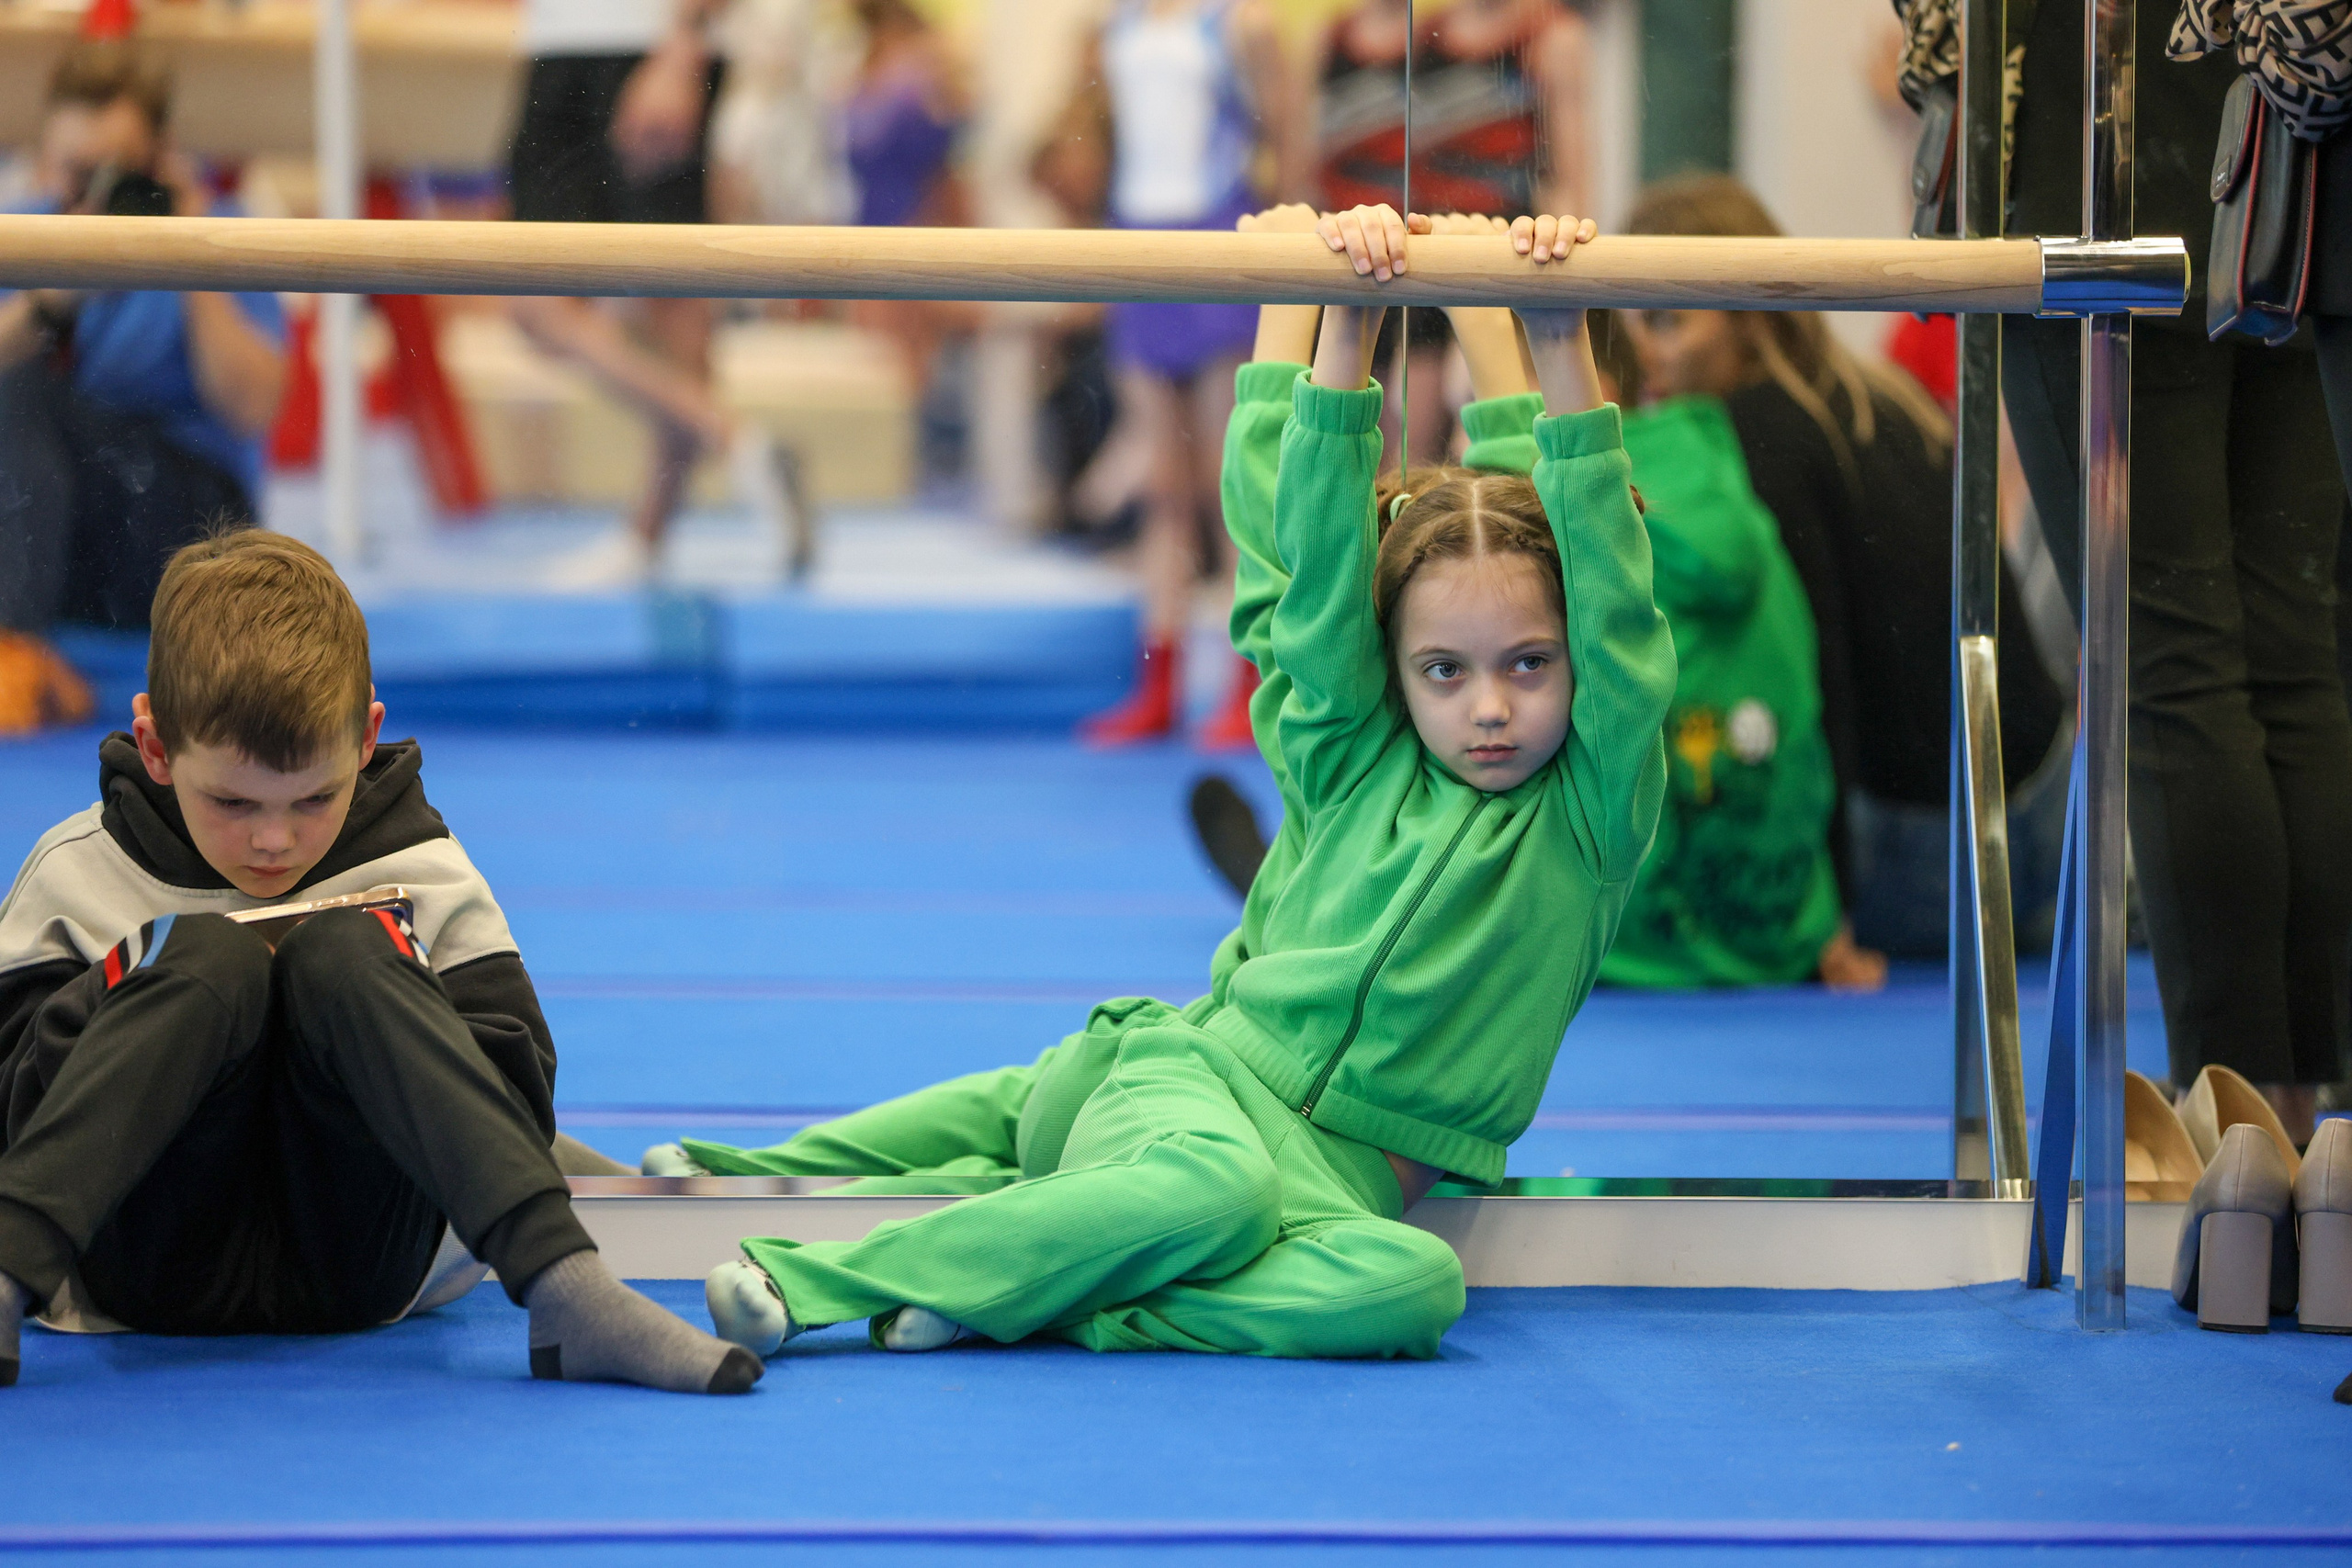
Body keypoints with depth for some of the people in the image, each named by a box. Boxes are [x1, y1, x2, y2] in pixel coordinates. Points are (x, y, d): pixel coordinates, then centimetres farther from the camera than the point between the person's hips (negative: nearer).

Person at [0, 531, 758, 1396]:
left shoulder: (424, 879, 5)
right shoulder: (77, 878, 4)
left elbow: (523, 1106, 2)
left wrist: (391, 991, -13)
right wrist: (105, 999, -15)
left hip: (355, 1260, 1)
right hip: (157, 1267, -1)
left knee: (341, 951, -23)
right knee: (212, 956, -24)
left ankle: (564, 1287, -38)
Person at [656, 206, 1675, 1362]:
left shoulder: (1590, 815, 4)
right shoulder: (1354, 759, 9)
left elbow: (1612, 606, -7)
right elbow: (1312, 559, -1)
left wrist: (1562, 353, -16)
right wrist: (1338, 329, -10)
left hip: (1346, 1176, 0)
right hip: (1195, 1066, 0)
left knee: (1414, 1284, -31)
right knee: (1210, 1184, -32)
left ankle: (1026, 1290, -25)